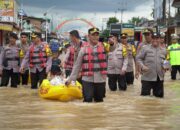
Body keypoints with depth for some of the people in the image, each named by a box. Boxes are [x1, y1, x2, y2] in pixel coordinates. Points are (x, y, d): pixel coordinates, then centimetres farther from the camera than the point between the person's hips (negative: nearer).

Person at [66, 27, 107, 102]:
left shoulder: (103, 47, 5)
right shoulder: (84, 49, 1)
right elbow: (77, 65, 6)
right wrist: (71, 78, 5)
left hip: (100, 79, 2)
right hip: (87, 79, -2)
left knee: (99, 100, 12)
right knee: (88, 100, -10)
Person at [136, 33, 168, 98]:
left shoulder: (163, 50, 12)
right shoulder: (145, 48, 0)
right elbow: (138, 58, 0)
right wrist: (142, 66, -16)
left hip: (159, 78, 4)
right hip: (147, 77, -4)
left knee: (159, 95, 9)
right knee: (145, 95, -3)